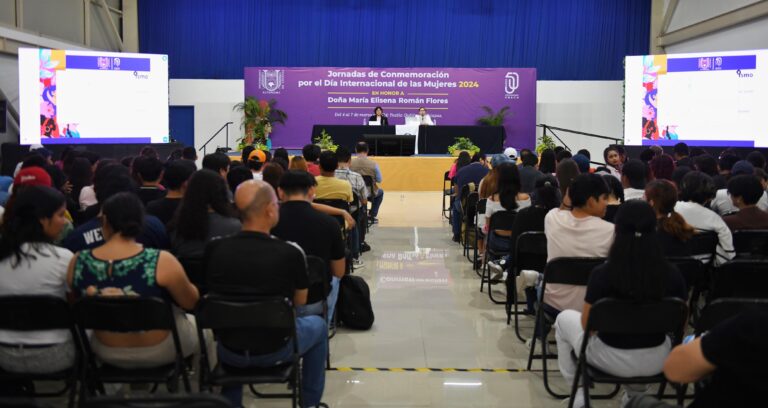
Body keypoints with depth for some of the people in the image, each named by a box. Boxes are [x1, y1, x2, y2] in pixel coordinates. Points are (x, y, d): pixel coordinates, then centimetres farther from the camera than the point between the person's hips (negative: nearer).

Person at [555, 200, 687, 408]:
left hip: (612, 360, -3)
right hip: (657, 362, 3)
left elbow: (588, 326, -11)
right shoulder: (672, 274, -14)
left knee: (564, 319, 25)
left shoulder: (602, 274, -23)